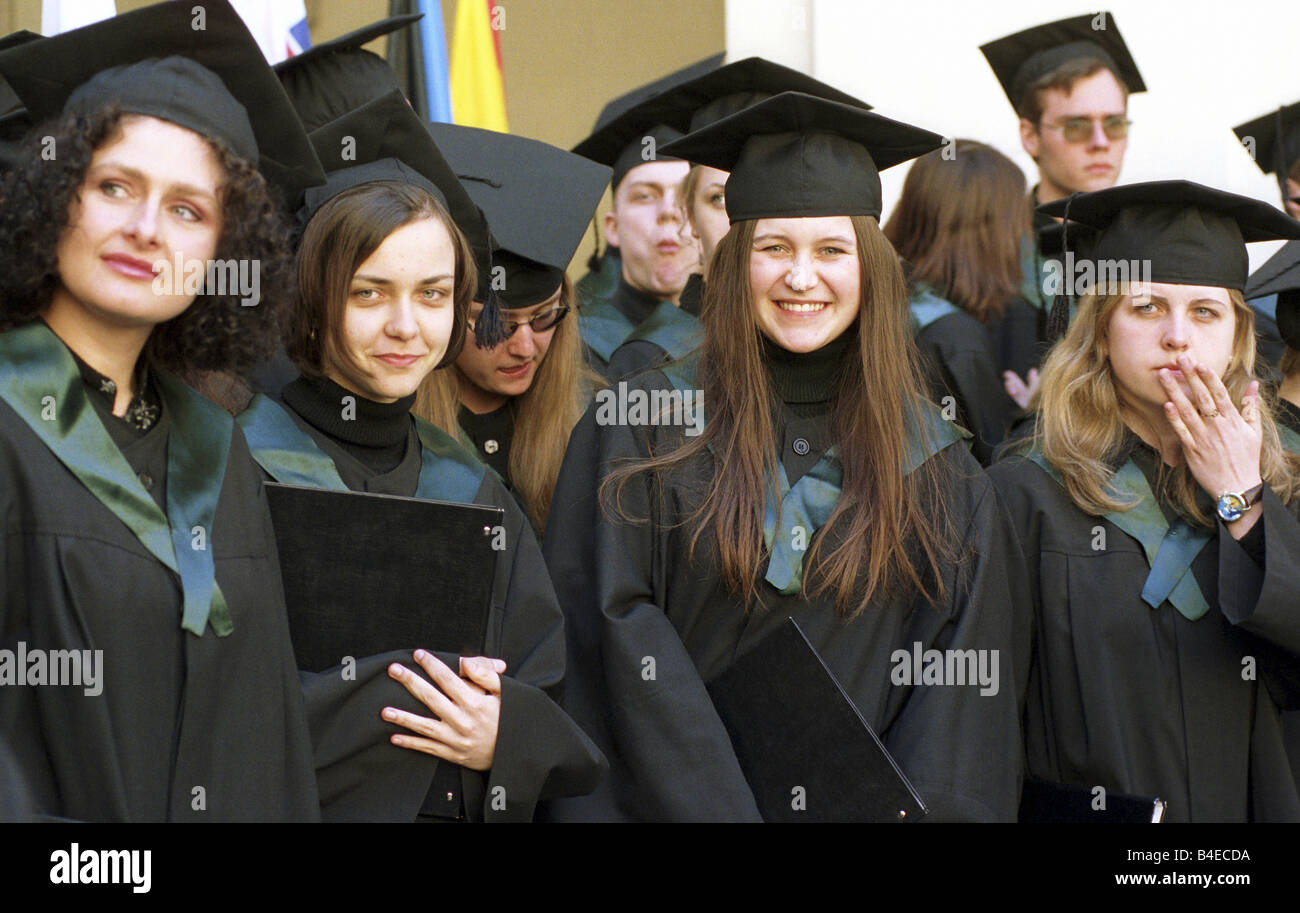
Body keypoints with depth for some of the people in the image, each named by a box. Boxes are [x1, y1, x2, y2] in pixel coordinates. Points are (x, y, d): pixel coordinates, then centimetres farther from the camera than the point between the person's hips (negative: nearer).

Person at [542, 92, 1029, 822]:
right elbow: (619, 643, -5)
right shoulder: (643, 429, 1)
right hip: (668, 805, -1)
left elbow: (966, 692, 4)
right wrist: (720, 813, -12)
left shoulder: (934, 467, 7)